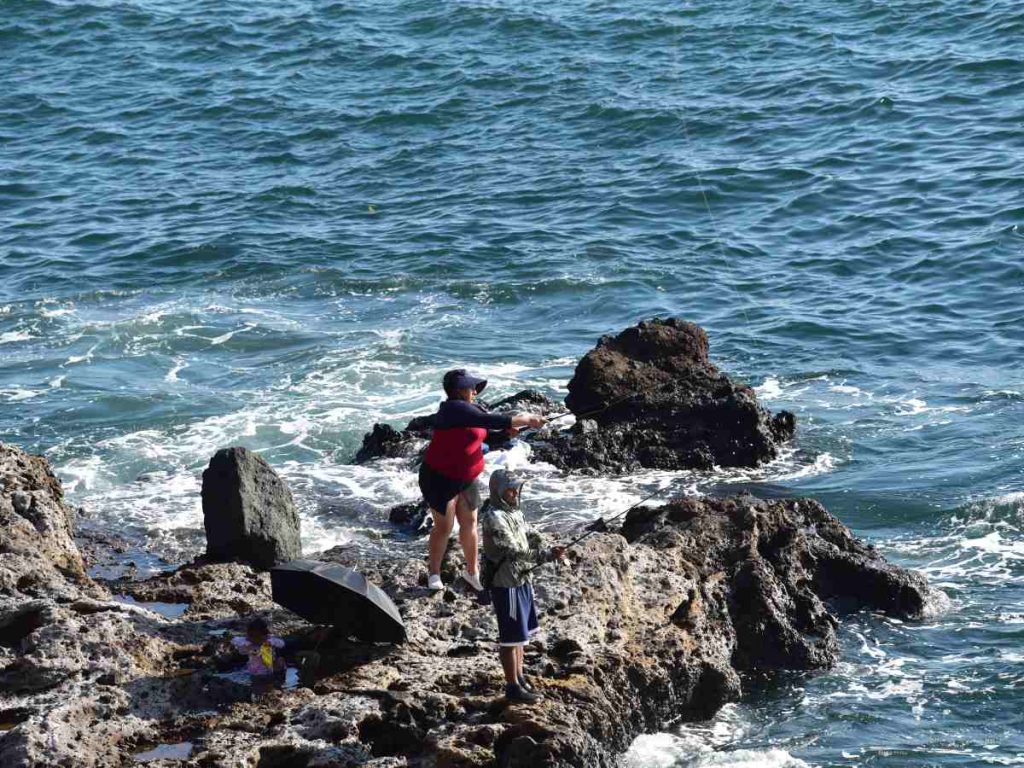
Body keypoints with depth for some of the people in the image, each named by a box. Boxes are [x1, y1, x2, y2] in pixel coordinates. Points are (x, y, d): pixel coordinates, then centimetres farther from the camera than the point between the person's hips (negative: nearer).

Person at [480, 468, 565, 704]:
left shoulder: (514, 511, 6)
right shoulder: (494, 518, -23)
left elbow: (529, 535, 16)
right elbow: (515, 553, -30)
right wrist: (547, 555, -35)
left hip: (521, 579, 9)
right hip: (505, 584, -9)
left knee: (521, 633, 20)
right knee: (510, 637, 0)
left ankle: (519, 676, 34)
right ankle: (512, 687, 8)